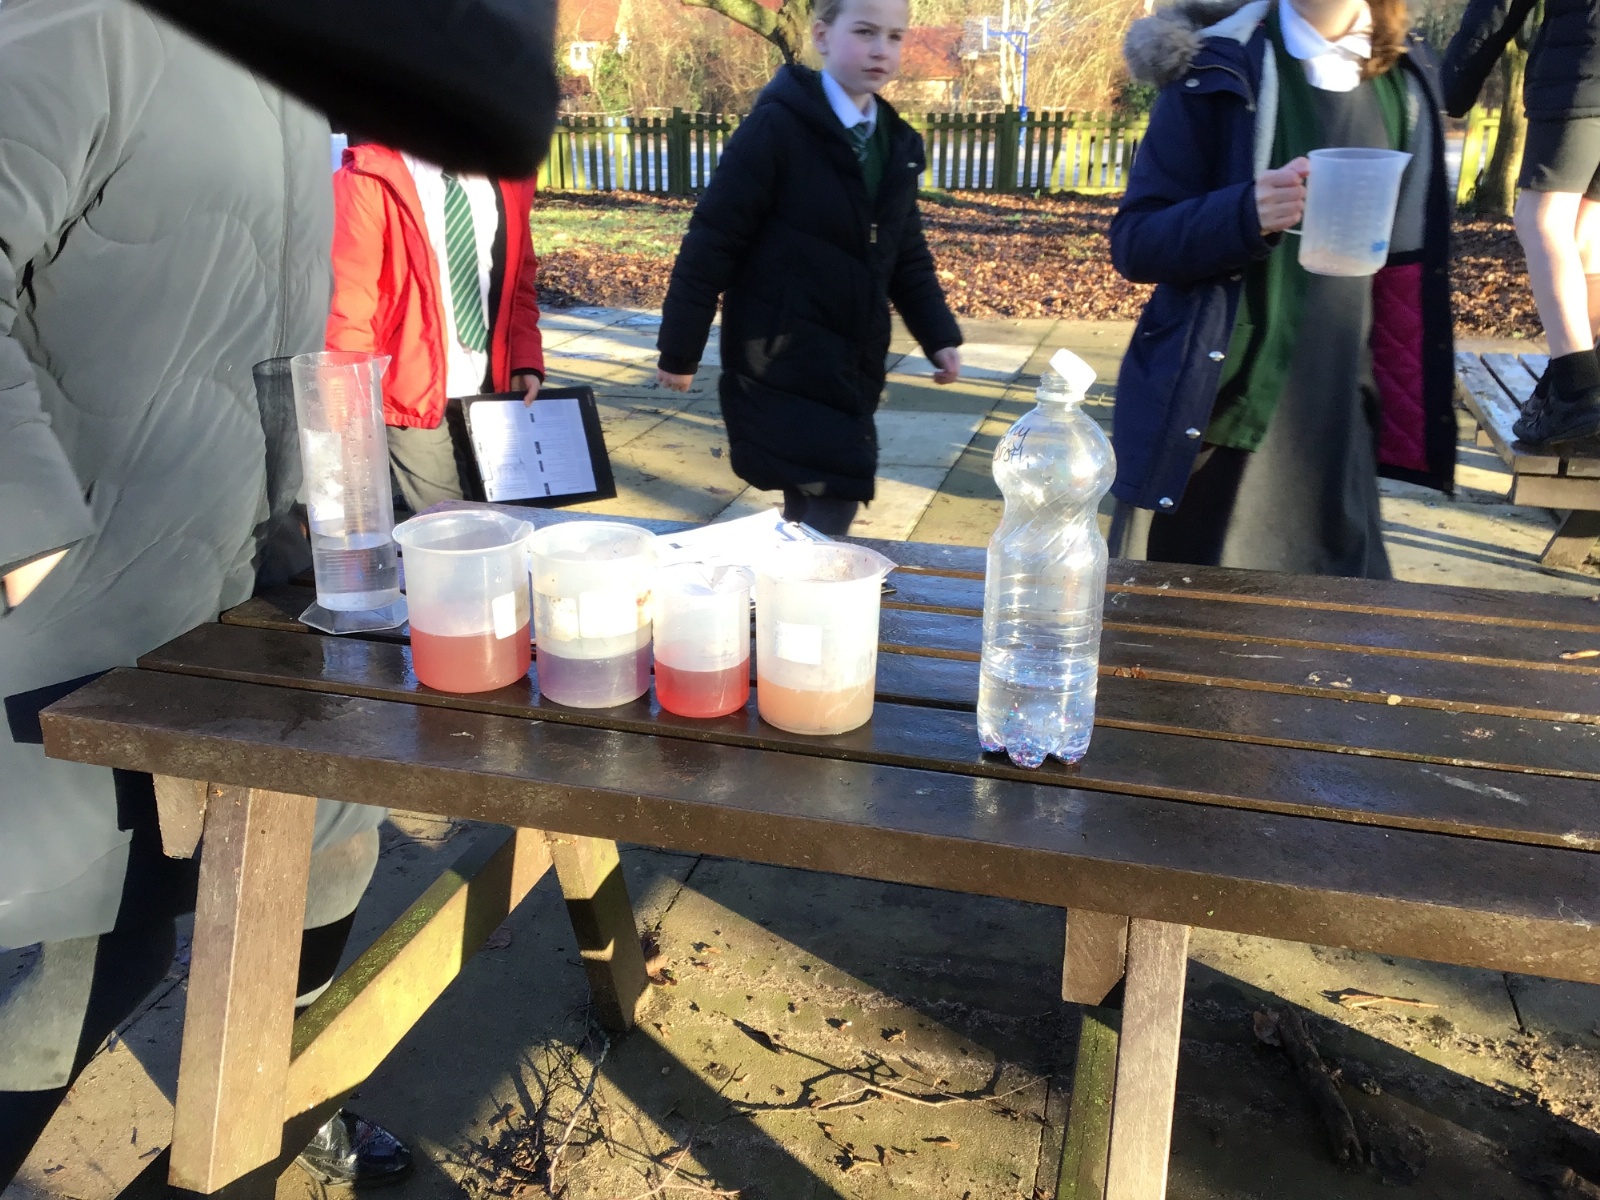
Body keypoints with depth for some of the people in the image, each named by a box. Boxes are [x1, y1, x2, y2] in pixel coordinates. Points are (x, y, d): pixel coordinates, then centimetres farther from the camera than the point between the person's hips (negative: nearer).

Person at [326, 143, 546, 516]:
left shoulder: (505, 181, 7)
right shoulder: (368, 183, -10)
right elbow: (349, 307, -11)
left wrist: (525, 362, 1)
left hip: (492, 393, 6)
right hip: (412, 396, -5)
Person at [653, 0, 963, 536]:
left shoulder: (896, 143, 9)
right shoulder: (776, 127, -13)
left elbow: (906, 255, 16)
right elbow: (711, 244, -12)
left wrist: (939, 336, 4)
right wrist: (680, 352, -10)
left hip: (852, 366, 7)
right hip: (782, 363, -6)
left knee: (817, 511, 14)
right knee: (828, 507, -8)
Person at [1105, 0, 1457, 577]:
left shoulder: (1403, 76, 8)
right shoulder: (1220, 71, -6)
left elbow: (1403, 267, 14)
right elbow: (1134, 242, -10)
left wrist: (1398, 410, 12)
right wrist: (1246, 215, -28)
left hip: (1334, 428, 5)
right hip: (1213, 420, -4)